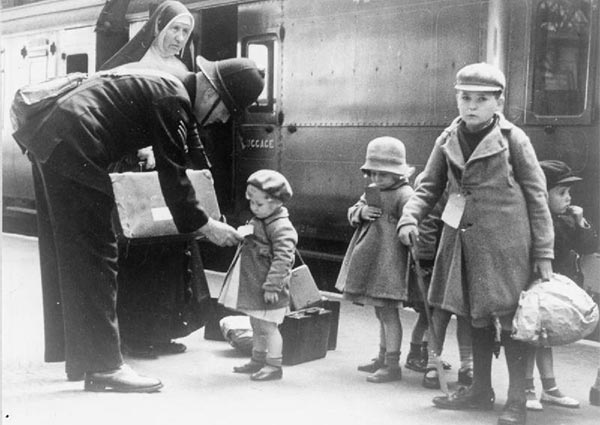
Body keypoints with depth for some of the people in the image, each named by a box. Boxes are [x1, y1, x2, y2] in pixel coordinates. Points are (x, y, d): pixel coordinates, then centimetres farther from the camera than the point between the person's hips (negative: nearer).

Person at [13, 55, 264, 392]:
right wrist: (205, 225, -4)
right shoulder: (174, 99, -11)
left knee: (67, 257, 14)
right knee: (95, 257, -7)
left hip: (49, 144, 11)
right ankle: (104, 367, -3)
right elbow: (173, 175, -12)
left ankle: (80, 357, 24)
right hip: (73, 153, -11)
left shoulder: (161, 85, 19)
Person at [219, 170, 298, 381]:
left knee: (267, 326, -4)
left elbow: (282, 259, -25)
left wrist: (272, 286, -26)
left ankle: (274, 365, 5)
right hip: (253, 286, 10)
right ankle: (258, 360, 30)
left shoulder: (281, 228, -19)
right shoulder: (257, 221, 12)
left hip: (268, 291, -10)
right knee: (256, 325, 18)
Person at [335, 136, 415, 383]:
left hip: (389, 260, -9)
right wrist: (361, 212, -6)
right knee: (381, 312, 18)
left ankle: (392, 365, -1)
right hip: (369, 259, 9)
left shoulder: (404, 195, -14)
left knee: (388, 311, -6)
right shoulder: (371, 192, 13)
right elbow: (351, 214, 16)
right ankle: (383, 358, 30)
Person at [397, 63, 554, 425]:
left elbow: (537, 196, -4)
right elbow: (429, 187, 10)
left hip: (505, 244, -5)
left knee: (510, 318, -2)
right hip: (464, 241, 5)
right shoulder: (448, 140, 5)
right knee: (475, 316, 16)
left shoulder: (513, 139, -7)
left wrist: (544, 252, -6)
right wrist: (410, 217, -10)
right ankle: (481, 390, 30)